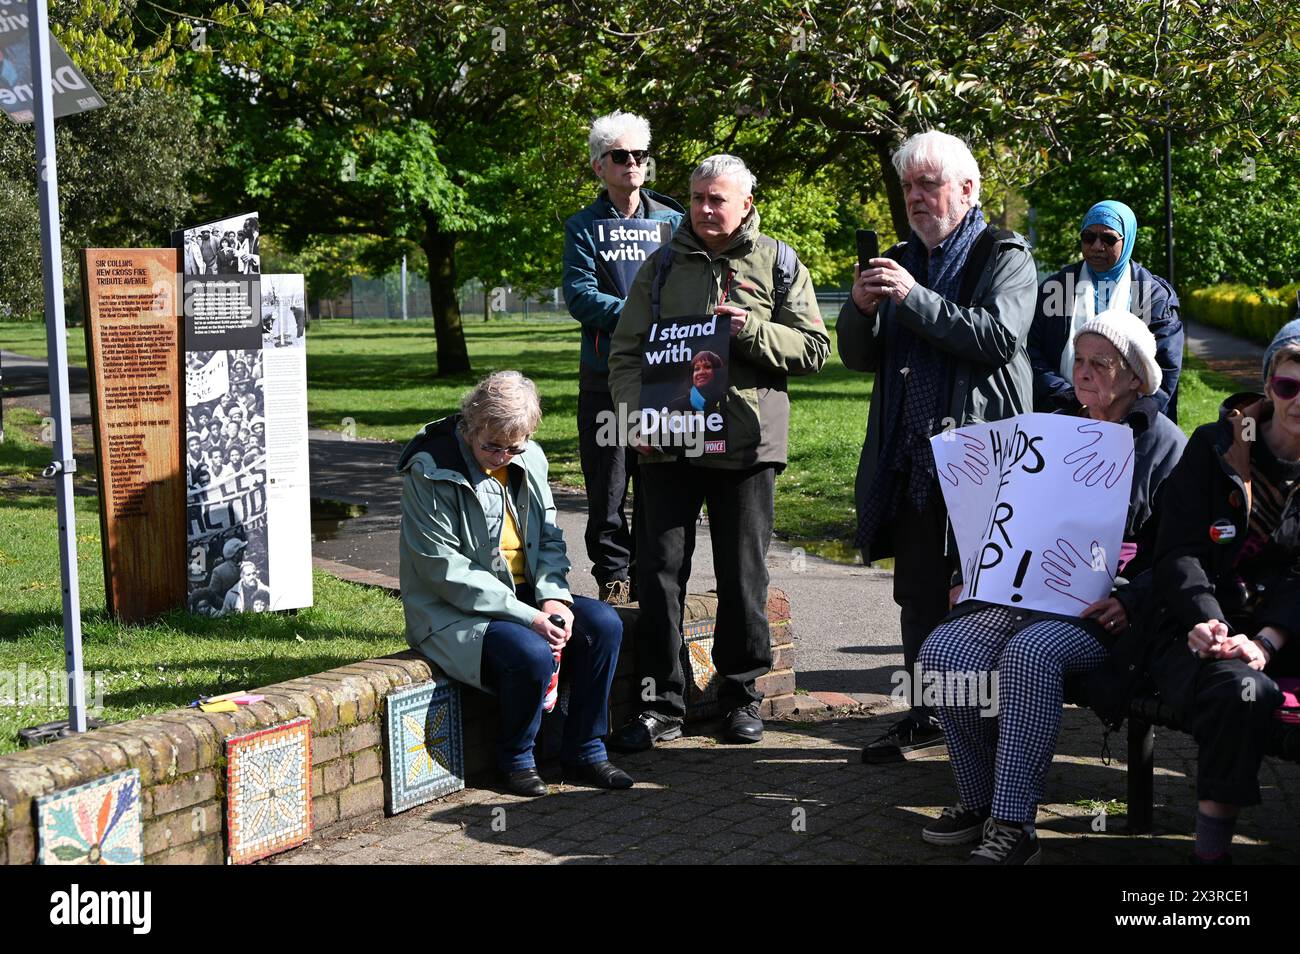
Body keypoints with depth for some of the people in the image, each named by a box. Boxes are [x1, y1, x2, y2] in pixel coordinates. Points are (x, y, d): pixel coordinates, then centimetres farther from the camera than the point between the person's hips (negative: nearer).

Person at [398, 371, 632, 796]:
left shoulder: (529, 460, 4)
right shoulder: (430, 472, -16)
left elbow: (549, 539, 10)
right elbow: (446, 570, -20)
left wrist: (554, 597, -12)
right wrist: (527, 617, -25)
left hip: (524, 595, 7)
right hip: (455, 611, -7)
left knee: (604, 624, -14)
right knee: (532, 654, -32)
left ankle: (584, 751, -1)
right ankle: (516, 759, -5)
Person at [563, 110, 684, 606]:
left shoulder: (672, 220, 12)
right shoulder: (584, 226, 5)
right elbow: (580, 295, -6)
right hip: (605, 373, -1)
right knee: (607, 484, 3)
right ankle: (612, 573, 13)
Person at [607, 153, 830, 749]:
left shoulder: (778, 265, 6)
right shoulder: (664, 266, 9)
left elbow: (813, 349, 1)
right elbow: (626, 352, 7)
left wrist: (750, 330, -15)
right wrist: (634, 418, -9)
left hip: (747, 445, -1)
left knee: (743, 576, 7)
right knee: (659, 572, 0)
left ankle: (742, 695, 22)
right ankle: (661, 704, 9)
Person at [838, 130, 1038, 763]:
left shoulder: (1006, 257, 0)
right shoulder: (899, 260, 17)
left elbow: (998, 336, -17)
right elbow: (860, 358, 16)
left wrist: (915, 298, -20)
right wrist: (860, 310, -5)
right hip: (911, 460, 6)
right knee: (918, 593, 11)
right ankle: (925, 714, 21)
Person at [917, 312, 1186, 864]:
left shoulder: (1165, 444, 5)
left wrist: (1128, 603, -16)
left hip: (1104, 606, -5)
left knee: (1030, 653, -36)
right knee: (944, 652, -23)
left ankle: (1013, 827, -31)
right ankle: (979, 801, -8)